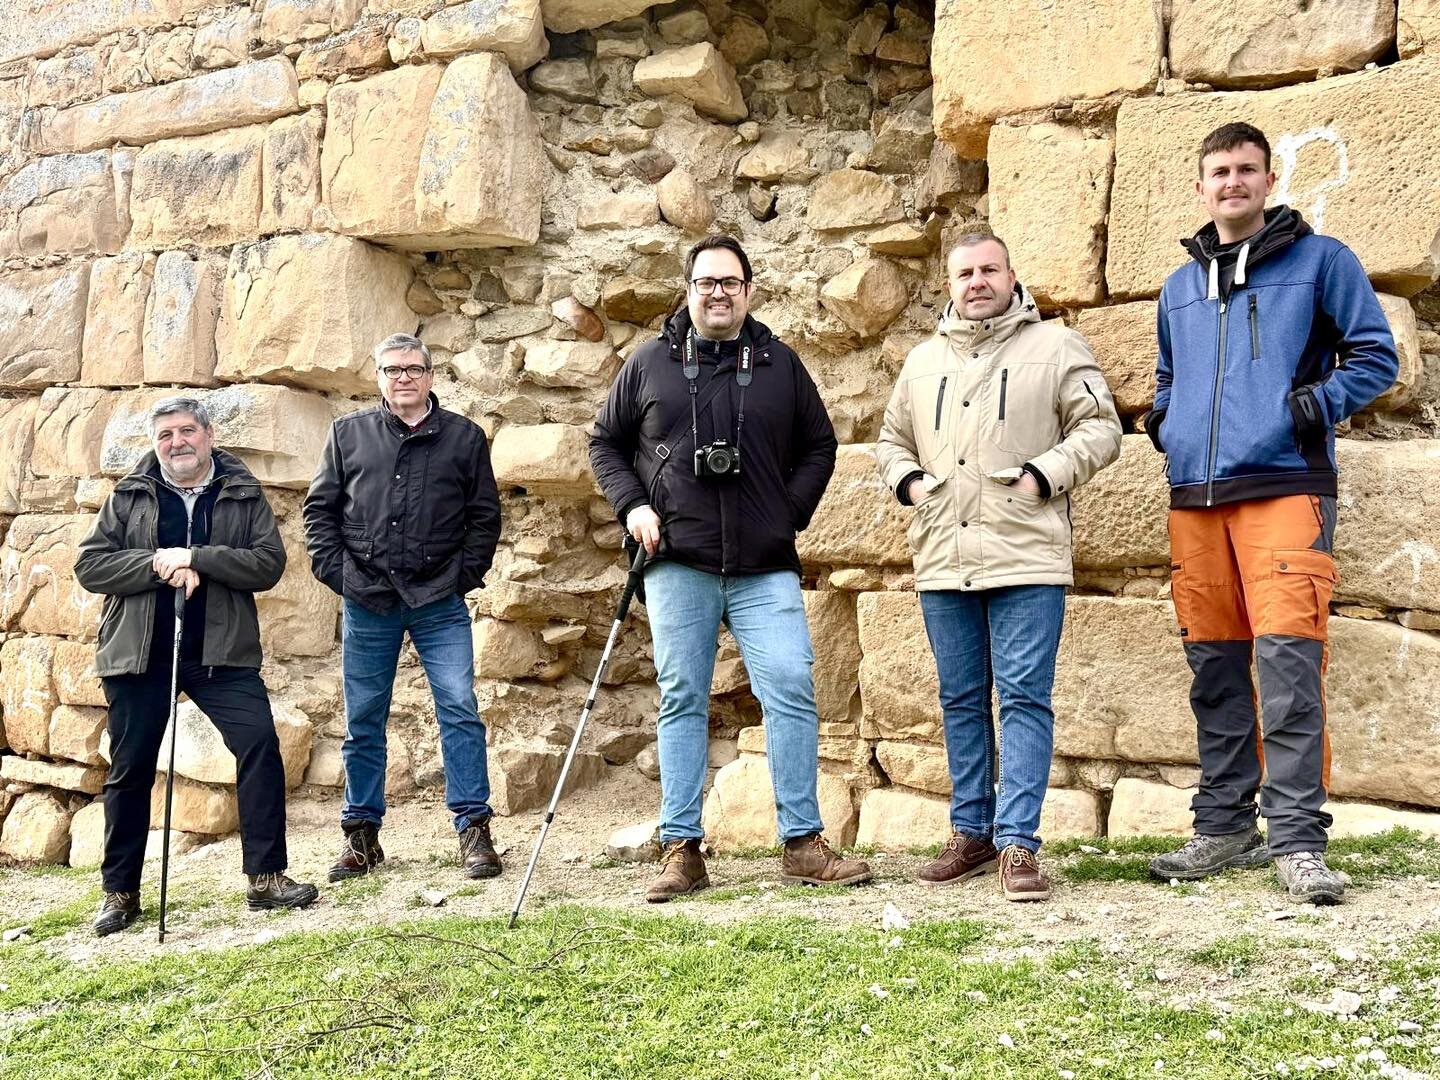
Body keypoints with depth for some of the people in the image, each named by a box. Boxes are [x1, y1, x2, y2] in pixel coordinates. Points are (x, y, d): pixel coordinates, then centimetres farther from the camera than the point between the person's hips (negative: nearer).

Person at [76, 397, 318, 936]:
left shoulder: (244, 495, 5)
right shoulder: (129, 496, 7)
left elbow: (269, 563, -6)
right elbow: (89, 565, 0)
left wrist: (195, 558, -17)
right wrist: (158, 563, -14)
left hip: (221, 653, -1)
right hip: (139, 654, 1)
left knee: (260, 745, -14)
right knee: (130, 769, 7)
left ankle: (266, 876, -4)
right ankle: (119, 892, 21)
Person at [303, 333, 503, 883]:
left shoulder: (464, 437, 7)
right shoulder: (348, 433, 10)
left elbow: (484, 515, 8)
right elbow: (319, 507, 11)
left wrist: (466, 575, -1)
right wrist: (335, 571, 0)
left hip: (439, 601, -1)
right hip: (366, 601, 2)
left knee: (460, 710, -8)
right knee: (363, 723, 8)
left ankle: (473, 828, -1)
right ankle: (361, 833, 19)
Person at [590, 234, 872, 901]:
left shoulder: (779, 364, 11)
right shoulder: (649, 364, 9)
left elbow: (819, 445, 18)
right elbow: (605, 441, 16)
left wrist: (792, 512, 4)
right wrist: (632, 505, 1)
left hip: (766, 569, 0)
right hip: (677, 564, 0)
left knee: (792, 691, -7)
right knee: (682, 700, 4)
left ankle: (803, 844, 2)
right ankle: (681, 850, 10)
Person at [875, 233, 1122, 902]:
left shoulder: (1055, 347, 5)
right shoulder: (923, 361, 19)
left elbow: (1100, 427, 1)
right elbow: (892, 439, 26)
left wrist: (1043, 475, -12)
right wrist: (907, 480, 6)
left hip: (1026, 557, -5)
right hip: (942, 560, 5)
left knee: (1024, 696, -6)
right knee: (961, 699, 11)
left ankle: (1017, 844, -4)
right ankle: (971, 833, 21)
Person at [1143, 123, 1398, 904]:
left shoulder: (1319, 260, 7)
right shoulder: (1179, 287, 21)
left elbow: (1375, 355, 5)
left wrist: (1319, 403, -12)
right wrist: (1163, 418, 13)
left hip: (1284, 488, -5)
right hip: (1195, 496, 5)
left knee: (1288, 660, -13)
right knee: (1213, 665, 7)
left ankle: (1297, 840, -9)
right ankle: (1224, 827, 16)